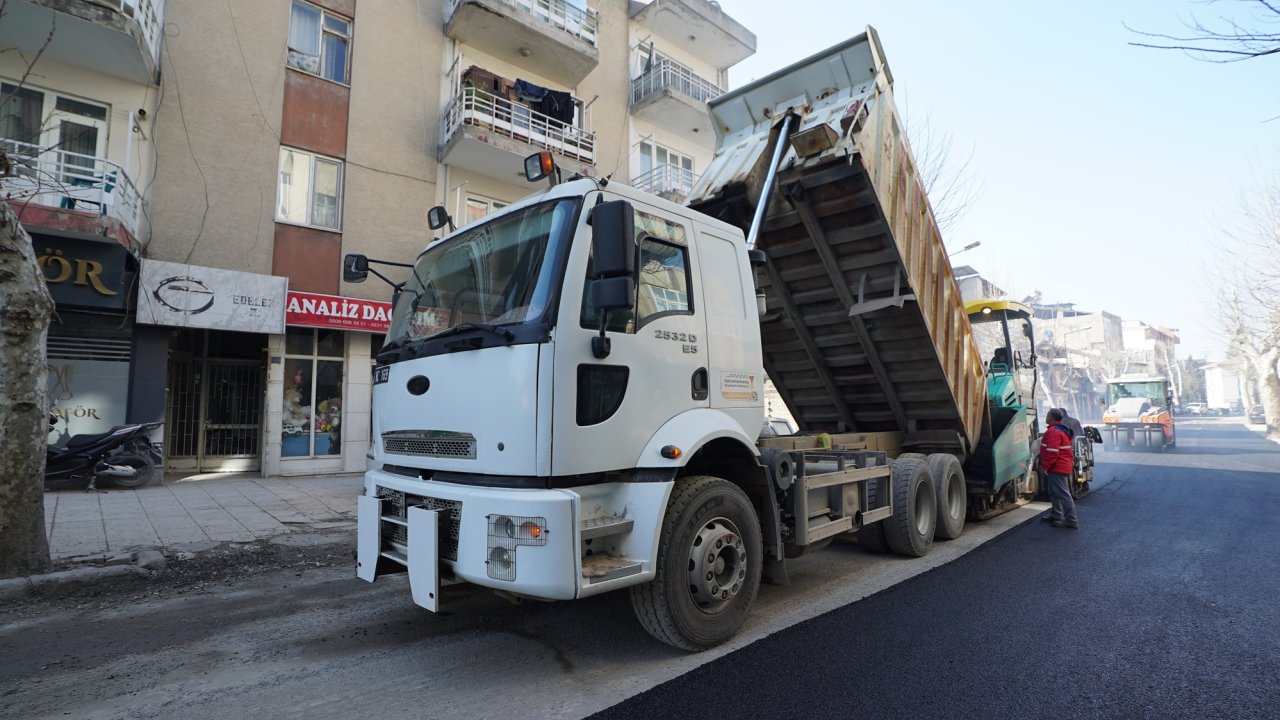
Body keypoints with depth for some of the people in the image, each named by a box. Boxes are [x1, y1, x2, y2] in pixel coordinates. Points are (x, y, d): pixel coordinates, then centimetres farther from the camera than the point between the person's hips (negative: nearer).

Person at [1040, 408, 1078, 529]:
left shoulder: (1053, 432, -20)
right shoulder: (1061, 430, 16)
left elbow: (1052, 452, -26)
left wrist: (1045, 466, -17)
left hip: (1057, 468, -11)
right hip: (1063, 467, 11)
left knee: (1063, 494, -8)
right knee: (1055, 493, 20)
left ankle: (1071, 520, -6)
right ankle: (1056, 515, 30)